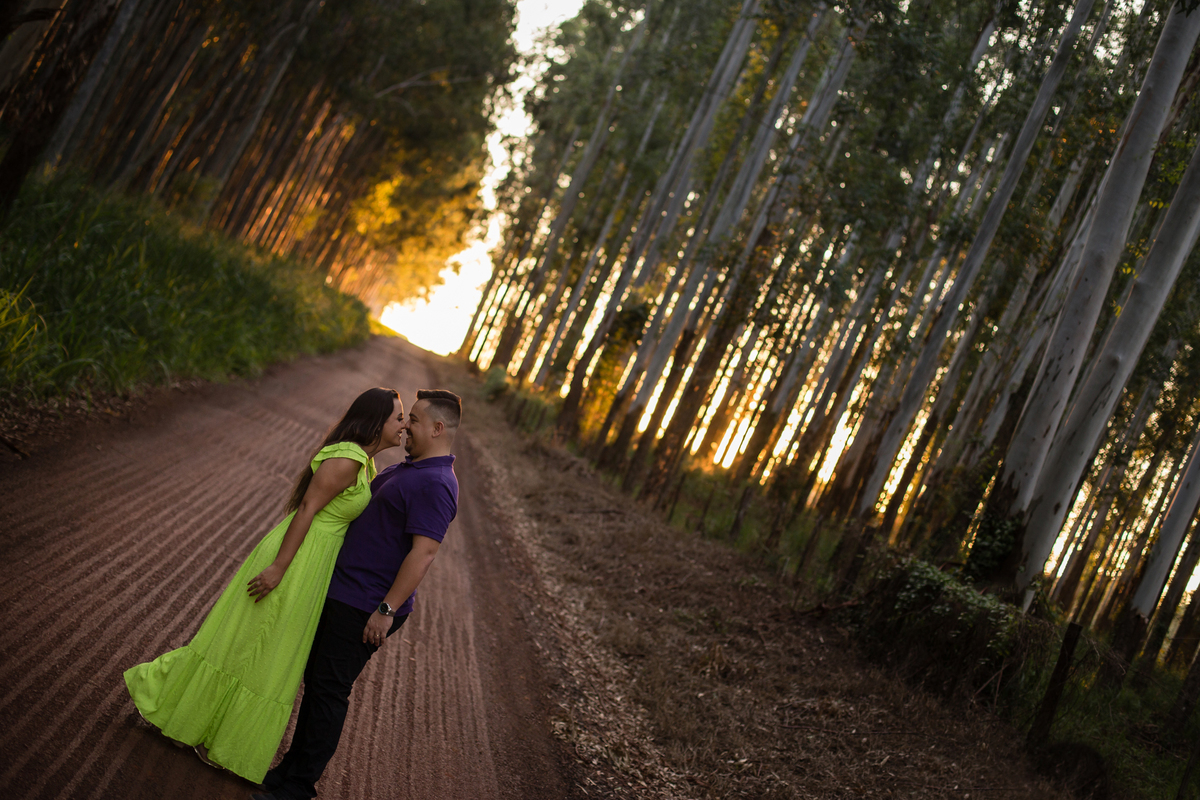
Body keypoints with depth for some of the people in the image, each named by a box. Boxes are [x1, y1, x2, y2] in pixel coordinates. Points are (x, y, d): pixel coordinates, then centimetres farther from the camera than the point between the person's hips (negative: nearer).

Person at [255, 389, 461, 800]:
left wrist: (387, 609, -26)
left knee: (328, 690, -2)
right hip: (342, 593, 10)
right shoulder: (405, 469, 13)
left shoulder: (435, 484, -20)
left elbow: (424, 551, -26)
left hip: (364, 607, -10)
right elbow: (361, 497, 31)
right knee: (315, 680, 17)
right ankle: (294, 766, 29)